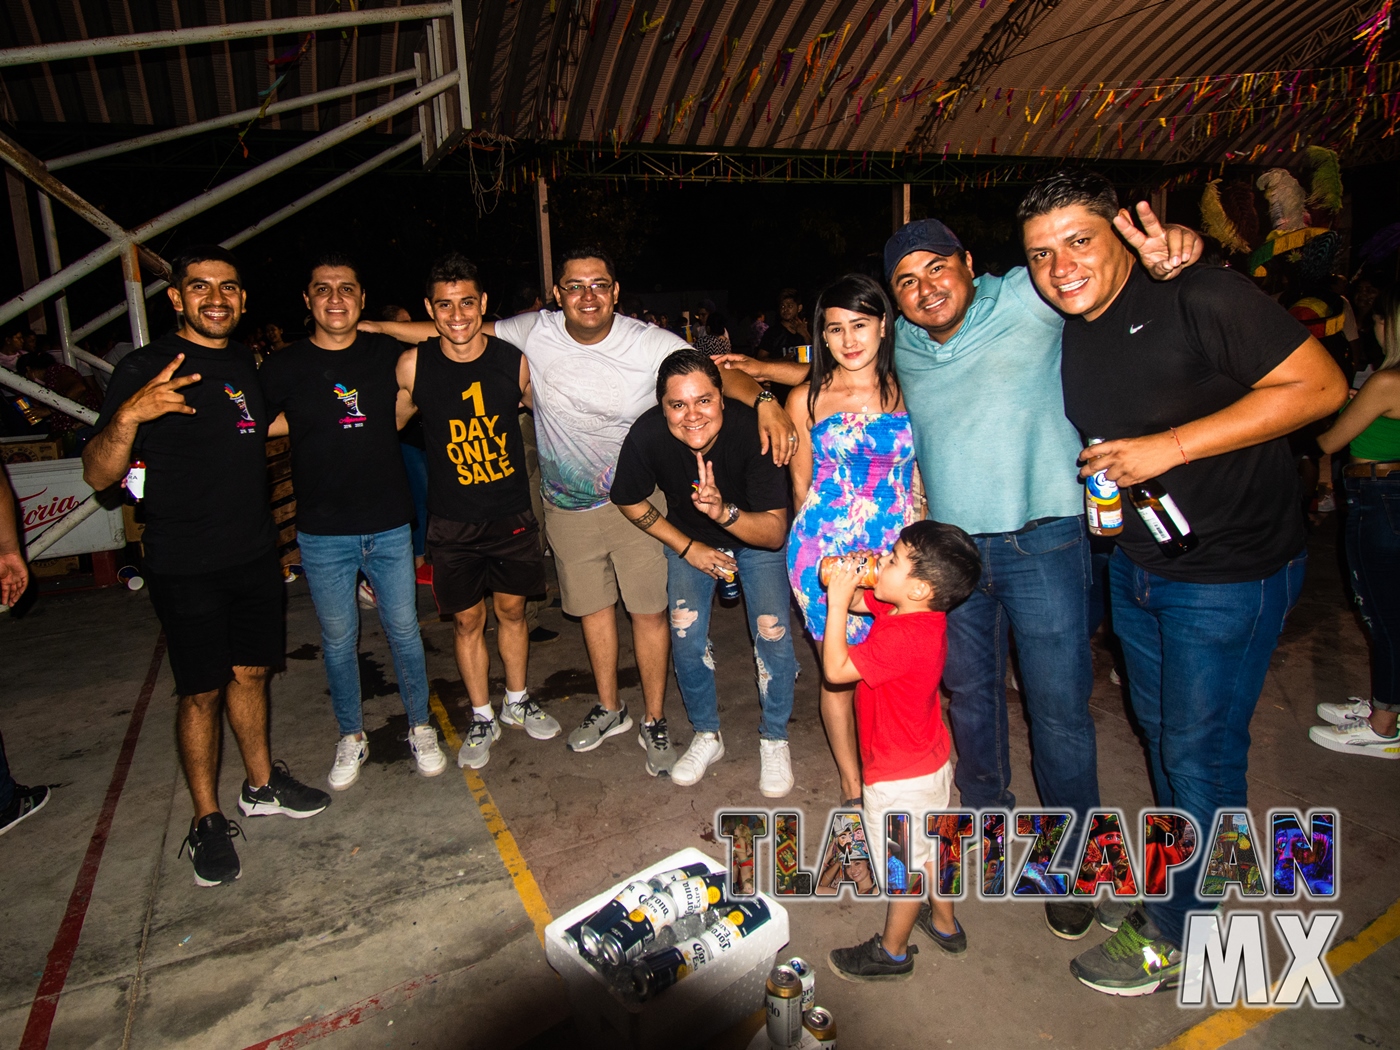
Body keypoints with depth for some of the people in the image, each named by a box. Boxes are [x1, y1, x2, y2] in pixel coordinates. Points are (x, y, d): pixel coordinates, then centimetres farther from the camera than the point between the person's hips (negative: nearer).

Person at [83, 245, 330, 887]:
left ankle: (262, 785, 33)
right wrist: (128, 416, -33)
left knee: (251, 671, 16)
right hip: (185, 564, -5)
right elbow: (98, 477, -16)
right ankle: (207, 821, 19)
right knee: (203, 691, 3)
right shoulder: (145, 369, -11)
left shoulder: (247, 363, 9)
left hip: (255, 552, 6)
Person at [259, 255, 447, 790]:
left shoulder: (388, 355, 1)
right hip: (323, 534, 0)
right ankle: (351, 737, 32)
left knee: (404, 631, 10)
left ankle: (421, 729, 29)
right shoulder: (282, 367, -2)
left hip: (389, 526, 1)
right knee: (338, 641, 12)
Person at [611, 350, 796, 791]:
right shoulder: (647, 435, -30)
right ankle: (706, 736, 21)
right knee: (686, 638, -5)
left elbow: (775, 533, -33)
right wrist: (688, 547, -10)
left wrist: (724, 512, -51)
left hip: (755, 534, -1)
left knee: (773, 635, -13)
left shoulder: (752, 431, -36)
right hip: (689, 538, 2)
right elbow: (630, 502, -8)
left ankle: (774, 740, 14)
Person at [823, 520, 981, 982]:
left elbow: (835, 669, -30)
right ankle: (944, 923, 49)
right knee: (932, 846, 27)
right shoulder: (920, 613, -7)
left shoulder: (901, 637, -36)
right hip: (931, 761, 9)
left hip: (900, 778, -9)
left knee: (904, 866, 13)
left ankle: (892, 952, 34)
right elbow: (861, 601, 6)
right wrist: (842, 582, -15)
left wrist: (837, 602, -28)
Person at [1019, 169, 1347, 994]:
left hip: (1231, 572, -7)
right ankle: (1190, 865, 45)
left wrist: (1169, 447, -25)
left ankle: (1174, 935, 23)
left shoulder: (1197, 295, -19)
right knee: (1160, 730, 20)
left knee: (1201, 751, 4)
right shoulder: (1069, 333, 3)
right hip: (1134, 562, 7)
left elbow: (1319, 384, -22)